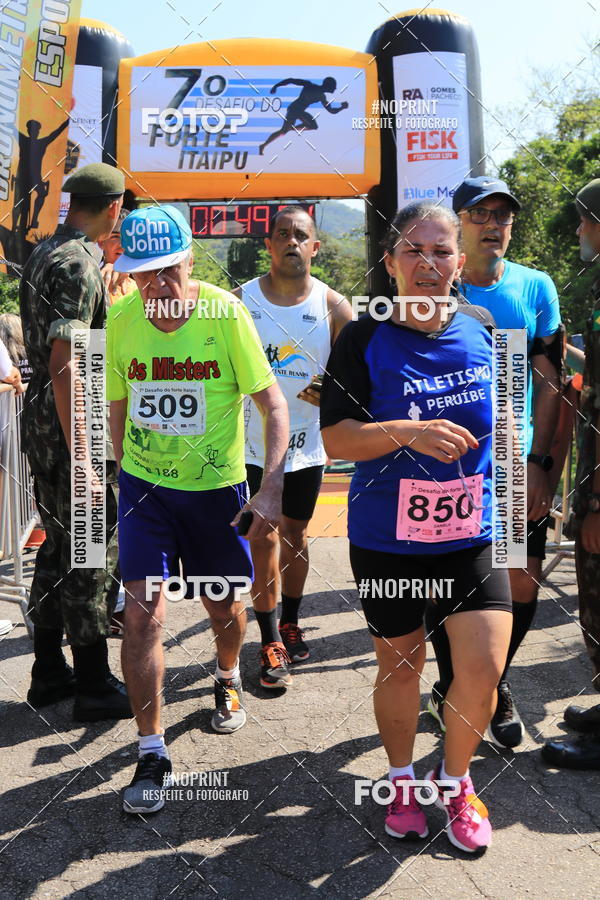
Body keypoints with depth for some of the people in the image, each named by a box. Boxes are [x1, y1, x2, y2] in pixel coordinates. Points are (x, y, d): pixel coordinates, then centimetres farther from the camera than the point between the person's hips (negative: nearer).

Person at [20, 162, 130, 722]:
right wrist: (80, 457, -25)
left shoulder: (42, 253, 13)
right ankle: (94, 686, 12)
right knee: (93, 555, 0)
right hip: (75, 426, -10)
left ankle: (48, 672, 27)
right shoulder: (79, 264, -17)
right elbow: (63, 365, -24)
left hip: (42, 422, 10)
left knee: (59, 546, 16)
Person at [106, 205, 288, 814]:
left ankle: (227, 678, 49)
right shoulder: (120, 320, -7)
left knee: (224, 608, 14)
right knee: (142, 611, -9)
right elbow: (118, 407, 8)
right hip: (143, 485, 1)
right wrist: (125, 475, 12)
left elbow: (274, 406, -12)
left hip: (216, 487, -1)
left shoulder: (226, 313, -15)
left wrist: (270, 488, -20)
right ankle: (151, 753, 8)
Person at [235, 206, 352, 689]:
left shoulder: (334, 306, -1)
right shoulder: (240, 301, -2)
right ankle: (271, 642, 10)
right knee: (263, 539, -1)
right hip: (253, 444, -1)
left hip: (307, 445, 2)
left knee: (295, 534, 16)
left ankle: (290, 623, 35)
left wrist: (329, 393, -20)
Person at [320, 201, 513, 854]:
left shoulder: (482, 329, 1)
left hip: (473, 531, 2)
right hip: (386, 537, -2)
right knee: (400, 664, 13)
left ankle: (454, 780, 25)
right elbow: (334, 438, -13)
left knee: (483, 668, -5)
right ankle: (401, 780, 41)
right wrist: (407, 433, -28)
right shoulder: (364, 340, -9)